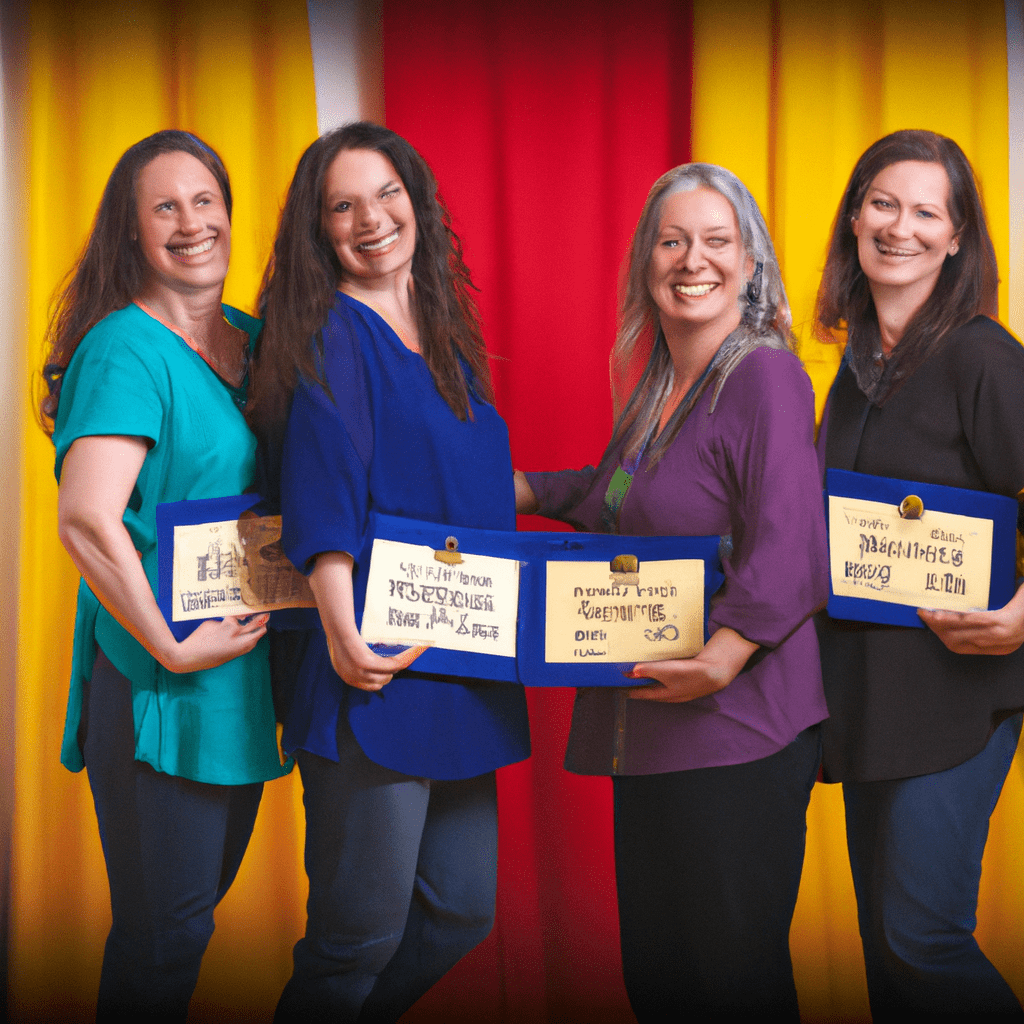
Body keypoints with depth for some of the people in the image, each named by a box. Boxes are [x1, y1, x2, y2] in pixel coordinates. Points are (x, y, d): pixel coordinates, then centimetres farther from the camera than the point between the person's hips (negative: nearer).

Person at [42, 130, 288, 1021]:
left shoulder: (253, 340, 9)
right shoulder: (125, 349, -14)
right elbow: (85, 518, -26)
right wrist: (172, 646, -22)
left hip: (243, 670, 8)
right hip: (157, 681, -8)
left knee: (207, 893, 19)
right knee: (164, 925, 2)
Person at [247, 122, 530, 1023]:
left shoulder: (446, 340, 16)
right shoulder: (333, 335, -7)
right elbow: (323, 488, -20)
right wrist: (343, 631, -30)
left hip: (465, 670, 8)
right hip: (376, 671, -8)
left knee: (461, 912, 12)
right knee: (362, 935, -1)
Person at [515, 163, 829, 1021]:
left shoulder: (764, 376, -11)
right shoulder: (655, 389, 15)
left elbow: (789, 548, -21)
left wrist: (719, 658, -31)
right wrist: (522, 491, 30)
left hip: (736, 730, -8)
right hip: (648, 727, 8)